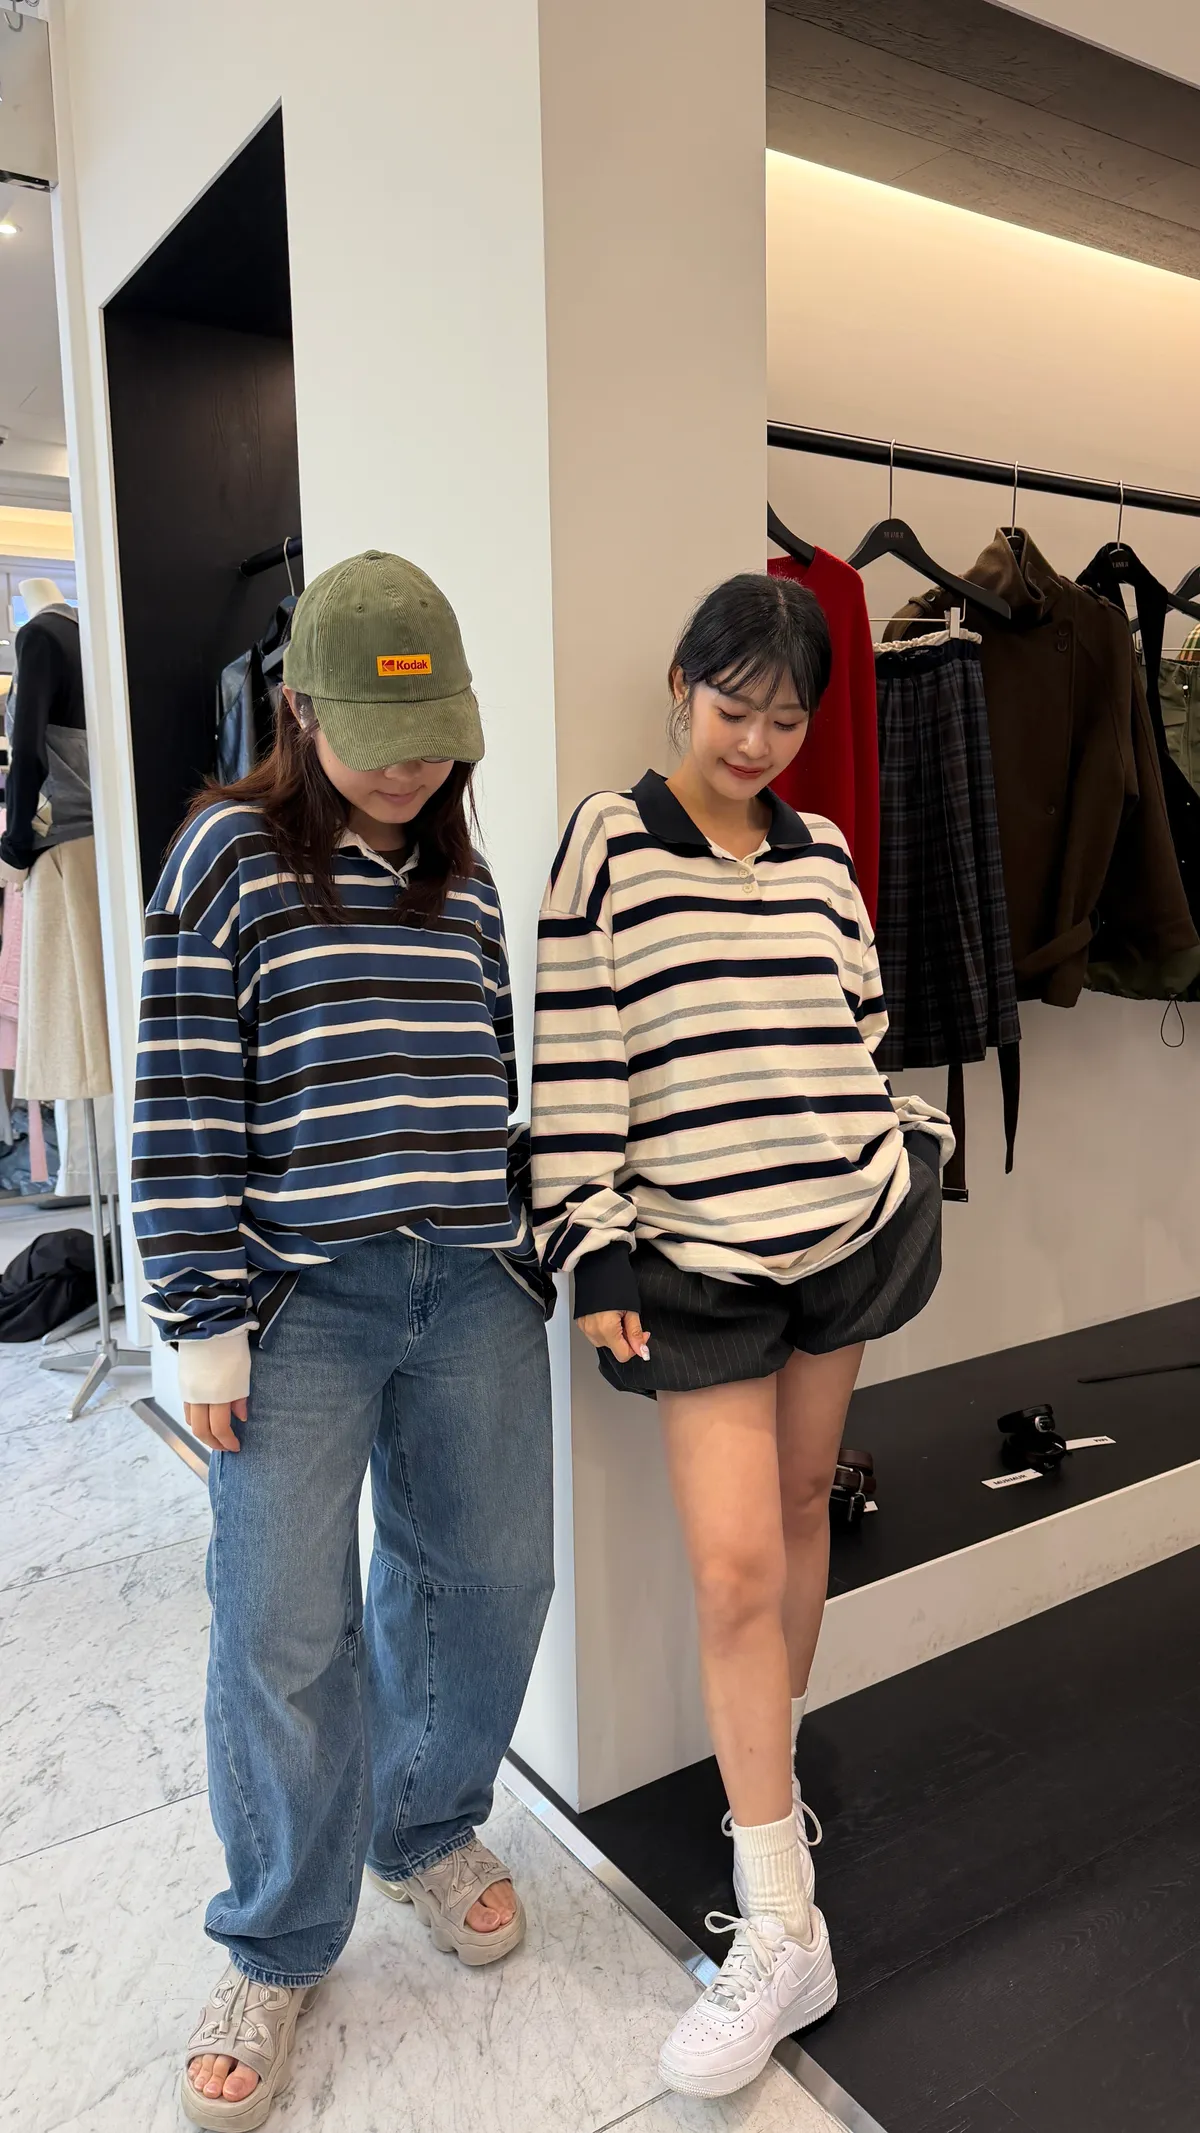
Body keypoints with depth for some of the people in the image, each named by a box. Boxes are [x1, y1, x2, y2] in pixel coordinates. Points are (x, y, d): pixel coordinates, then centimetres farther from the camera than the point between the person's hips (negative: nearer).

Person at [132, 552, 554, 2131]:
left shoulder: (466, 878, 11)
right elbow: (184, 1098, -6)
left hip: (472, 1292, 5)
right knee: (282, 1628, 2)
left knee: (488, 1579, 11)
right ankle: (279, 1949, 27)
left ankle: (428, 1827, 40)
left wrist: (527, 1258, 14)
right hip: (299, 1302, -4)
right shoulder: (230, 856, -2)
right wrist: (205, 1316, -10)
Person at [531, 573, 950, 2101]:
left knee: (802, 1505, 14)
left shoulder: (820, 856, 8)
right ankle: (783, 1932, 8)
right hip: (699, 1254, -4)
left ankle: (774, 1763, 38)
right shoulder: (609, 843, -6)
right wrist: (591, 1253, -10)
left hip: (849, 1225, 5)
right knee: (733, 1563, -5)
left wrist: (911, 1165, 10)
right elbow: (574, 1058, -9)